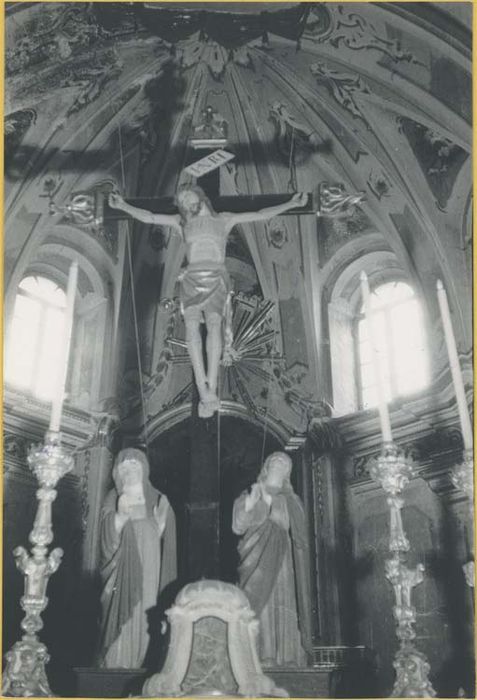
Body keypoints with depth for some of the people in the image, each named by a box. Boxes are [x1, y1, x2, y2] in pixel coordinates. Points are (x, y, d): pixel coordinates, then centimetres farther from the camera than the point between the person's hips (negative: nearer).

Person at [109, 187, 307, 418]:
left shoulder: (223, 220, 20)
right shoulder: (180, 222, 24)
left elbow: (260, 215, 17)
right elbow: (148, 217, 20)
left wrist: (291, 204, 13)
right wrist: (123, 206, 11)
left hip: (216, 279, -1)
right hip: (191, 280, 1)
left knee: (214, 323, -24)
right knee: (191, 325, -20)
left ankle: (211, 388, -34)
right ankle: (204, 390, -30)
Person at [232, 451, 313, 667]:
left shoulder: (291, 501, 19)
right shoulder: (249, 495, 14)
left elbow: (287, 524, 2)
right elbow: (238, 527, 1)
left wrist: (269, 500, -7)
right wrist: (251, 500, -10)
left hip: (283, 563, 2)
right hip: (257, 560, -2)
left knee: (283, 609, -7)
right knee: (259, 607, -13)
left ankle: (286, 658, -5)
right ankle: (259, 657, -14)